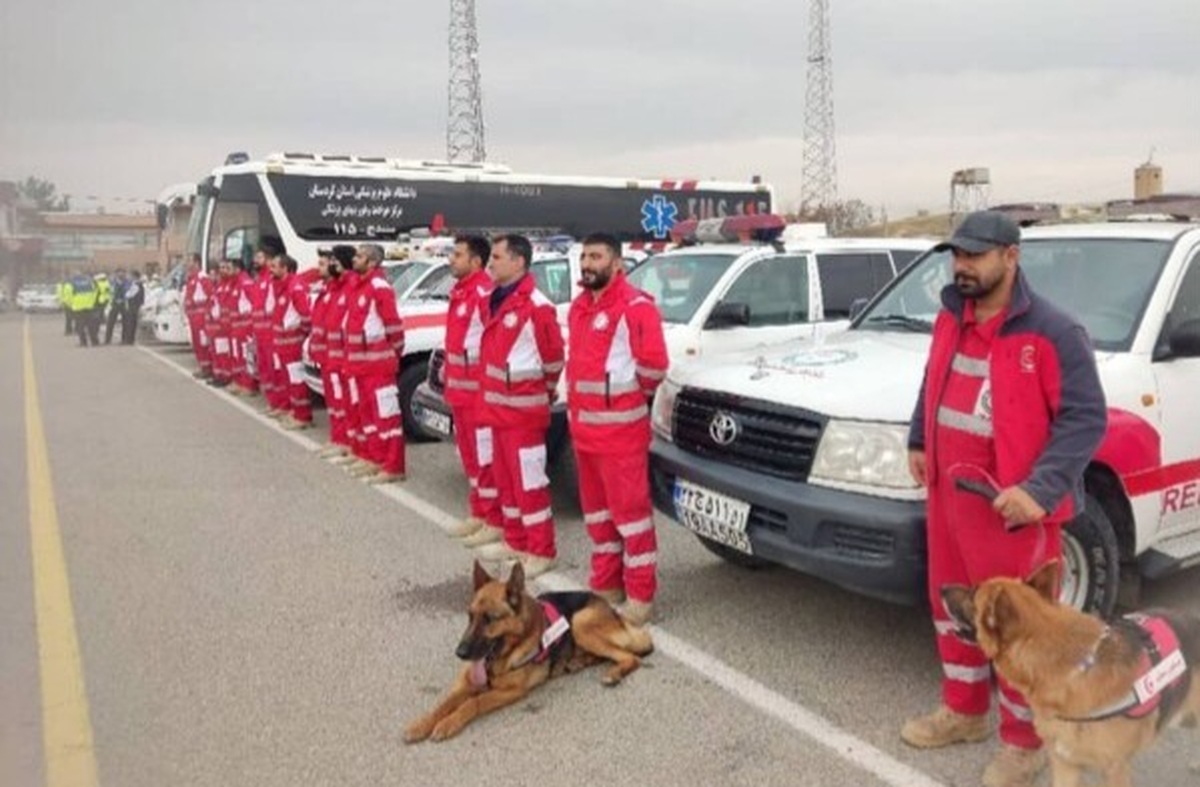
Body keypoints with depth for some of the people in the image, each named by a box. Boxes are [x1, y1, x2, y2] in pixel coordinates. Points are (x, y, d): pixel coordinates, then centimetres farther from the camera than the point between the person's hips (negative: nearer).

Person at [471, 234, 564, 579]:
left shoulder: (536, 307, -18)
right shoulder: (496, 301, 10)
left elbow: (553, 358, -11)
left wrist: (542, 393, 3)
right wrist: (491, 393, 17)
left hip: (523, 409, -9)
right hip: (498, 405, 9)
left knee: (530, 482, -2)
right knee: (505, 478, 17)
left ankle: (541, 551, 8)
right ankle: (515, 540, 31)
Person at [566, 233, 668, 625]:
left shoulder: (635, 306, -14)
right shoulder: (580, 306, 14)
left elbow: (654, 363, -18)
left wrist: (628, 398, -4)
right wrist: (579, 404, 16)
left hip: (620, 427, -9)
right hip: (583, 425, 9)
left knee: (630, 508, -3)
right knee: (597, 508, 16)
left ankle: (640, 596, 6)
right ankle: (605, 584, 29)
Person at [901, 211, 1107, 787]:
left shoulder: (1052, 333, -15)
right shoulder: (951, 320, 7)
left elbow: (1085, 419, -17)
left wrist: (1039, 489, -26)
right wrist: (918, 442, 14)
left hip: (1011, 507, -7)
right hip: (948, 495, 7)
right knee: (951, 606, 19)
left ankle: (1024, 741, 25)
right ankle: (963, 710, 39)